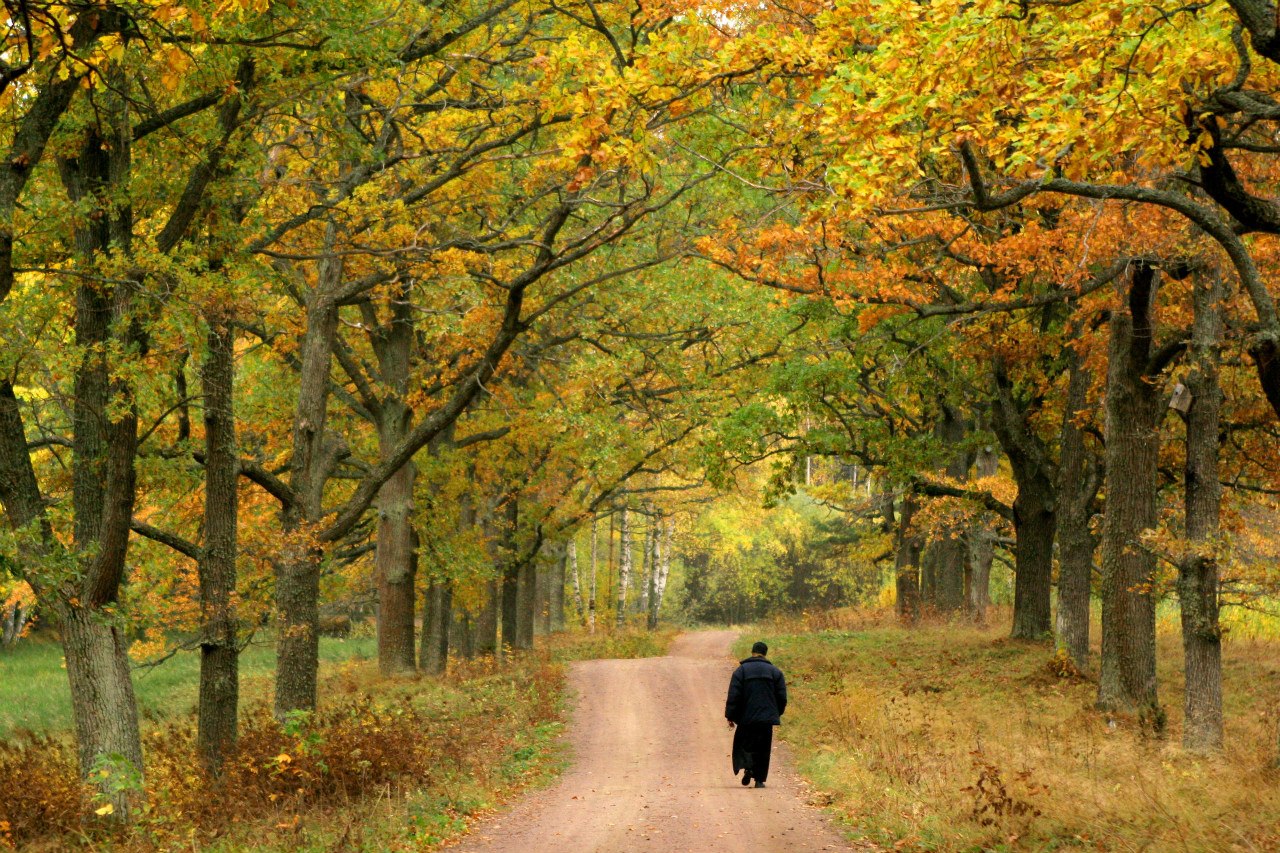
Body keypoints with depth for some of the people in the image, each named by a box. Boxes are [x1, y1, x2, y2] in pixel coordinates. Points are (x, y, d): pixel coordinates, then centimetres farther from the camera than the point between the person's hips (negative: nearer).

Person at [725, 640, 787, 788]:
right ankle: (760, 779, 2)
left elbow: (733, 696, -5)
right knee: (763, 748, 7)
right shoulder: (775, 671, 5)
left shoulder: (741, 670, -1)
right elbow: (782, 697, 6)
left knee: (743, 744, 11)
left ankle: (747, 766, -15)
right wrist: (777, 714, 20)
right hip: (767, 718, 1)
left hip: (746, 718, -1)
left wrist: (730, 716, 1)